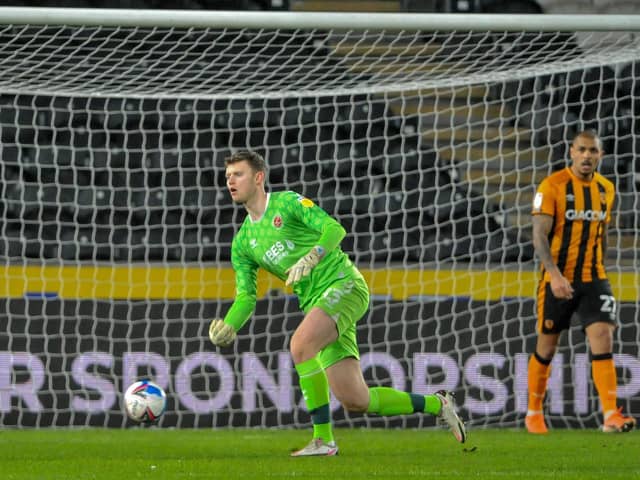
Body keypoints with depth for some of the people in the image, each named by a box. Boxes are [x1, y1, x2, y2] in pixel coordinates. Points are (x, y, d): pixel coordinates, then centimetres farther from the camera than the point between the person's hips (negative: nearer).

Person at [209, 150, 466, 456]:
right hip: (315, 303, 7)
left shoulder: (287, 202, -2)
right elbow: (245, 296, 11)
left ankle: (323, 439, -23)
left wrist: (309, 259, -32)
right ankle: (435, 404, 19)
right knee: (354, 401, -2)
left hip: (344, 284, -7)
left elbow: (334, 228, -15)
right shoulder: (242, 243, 15)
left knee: (300, 345, -31)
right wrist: (227, 327, -9)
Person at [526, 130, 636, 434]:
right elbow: (539, 235, -16)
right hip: (558, 280, -3)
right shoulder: (552, 186, -10)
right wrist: (554, 274, -28)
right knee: (546, 348, 7)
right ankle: (533, 412, 24)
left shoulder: (605, 189, 7)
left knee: (603, 340, -12)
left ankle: (611, 415, -18)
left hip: (593, 278, 3)